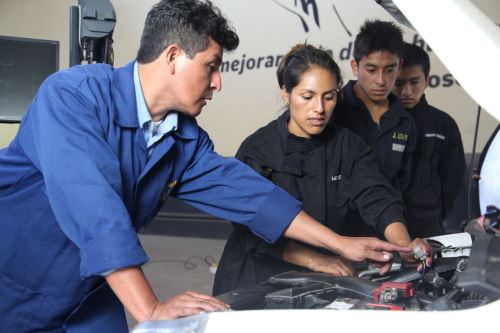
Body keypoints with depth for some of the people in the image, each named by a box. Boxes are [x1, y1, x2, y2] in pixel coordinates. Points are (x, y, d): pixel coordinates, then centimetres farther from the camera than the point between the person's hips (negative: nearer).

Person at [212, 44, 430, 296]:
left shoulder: (349, 147, 4)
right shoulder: (256, 150, -9)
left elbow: (379, 200, -8)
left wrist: (404, 245, -27)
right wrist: (313, 259, -30)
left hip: (323, 284, 4)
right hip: (257, 280, -3)